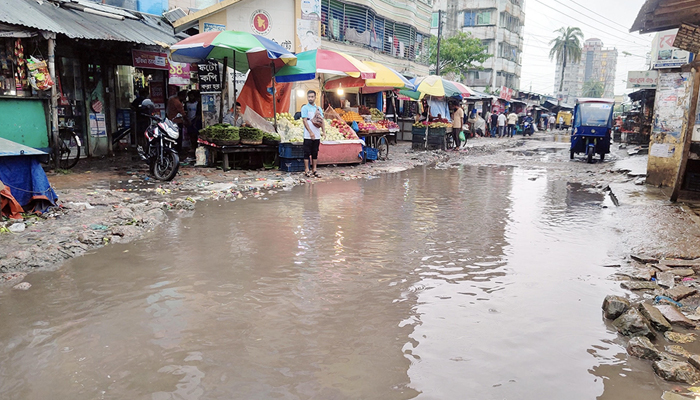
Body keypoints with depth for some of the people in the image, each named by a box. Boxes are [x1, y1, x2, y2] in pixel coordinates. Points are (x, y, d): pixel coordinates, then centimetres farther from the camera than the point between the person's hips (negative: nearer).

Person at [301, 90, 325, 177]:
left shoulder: (319, 108, 14)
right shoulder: (305, 108, -2)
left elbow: (322, 120, 11)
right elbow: (304, 121, -9)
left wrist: (324, 131, -3)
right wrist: (310, 132, -17)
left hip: (317, 135, 5)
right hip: (308, 135, -5)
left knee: (315, 153, 9)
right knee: (307, 153, -2)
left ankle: (314, 169, 15)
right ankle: (306, 170, 3)